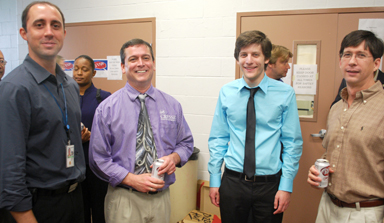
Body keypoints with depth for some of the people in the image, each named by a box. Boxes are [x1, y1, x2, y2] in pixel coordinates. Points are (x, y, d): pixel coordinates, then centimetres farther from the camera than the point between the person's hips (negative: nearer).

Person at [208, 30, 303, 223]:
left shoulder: (285, 93, -7)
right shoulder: (226, 93, -2)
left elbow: (292, 143, -3)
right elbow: (217, 139, 3)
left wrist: (286, 185, -6)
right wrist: (214, 180, 3)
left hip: (270, 184, -1)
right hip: (232, 181, 2)